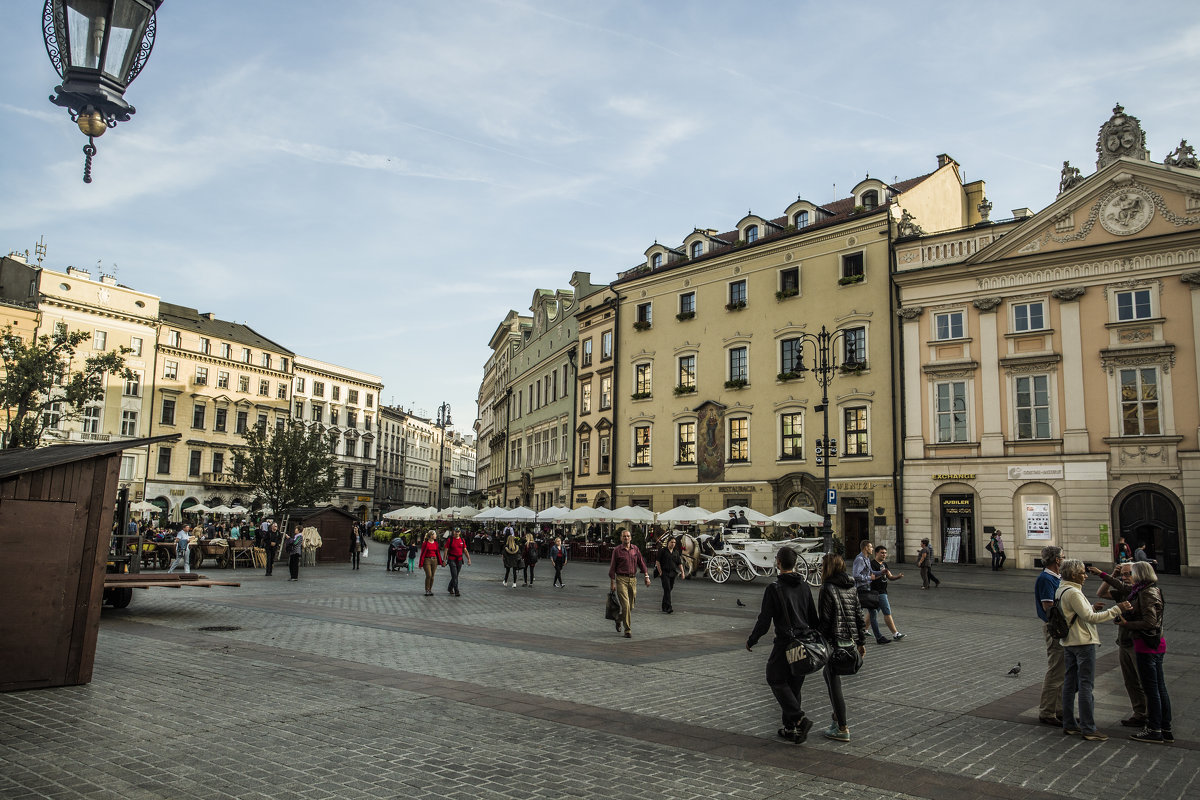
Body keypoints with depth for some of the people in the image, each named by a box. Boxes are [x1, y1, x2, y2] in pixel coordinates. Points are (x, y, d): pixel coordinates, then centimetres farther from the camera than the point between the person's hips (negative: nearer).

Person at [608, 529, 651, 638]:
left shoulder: (635, 549, 9)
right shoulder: (617, 550, -2)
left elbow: (641, 563, 11)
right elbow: (612, 567, -2)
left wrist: (647, 576, 2)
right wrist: (612, 583, -5)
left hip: (633, 579, 4)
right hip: (621, 579, -4)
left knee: (631, 606, 10)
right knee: (625, 605, -12)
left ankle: (619, 619, 38)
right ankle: (628, 630, -6)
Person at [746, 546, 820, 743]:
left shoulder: (774, 588, -14)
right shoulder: (804, 586, 6)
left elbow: (764, 621, -12)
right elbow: (814, 618, 12)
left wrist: (751, 641, 1)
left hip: (784, 643, -7)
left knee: (776, 680, 6)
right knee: (794, 685, 15)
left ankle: (799, 718, -10)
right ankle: (790, 728, 19)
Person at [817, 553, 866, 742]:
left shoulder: (828, 588, -15)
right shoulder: (851, 587, 8)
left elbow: (824, 620, -17)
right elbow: (859, 615, 11)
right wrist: (861, 642, 17)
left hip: (835, 642, -8)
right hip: (850, 641, 8)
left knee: (834, 683, 1)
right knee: (829, 675, 25)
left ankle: (842, 730, 5)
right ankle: (837, 716, 30)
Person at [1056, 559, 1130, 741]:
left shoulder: (1061, 590, 12)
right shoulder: (1073, 592, -19)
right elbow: (1090, 617, -21)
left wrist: (1093, 608, 12)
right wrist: (1117, 609, -19)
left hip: (1069, 642, 10)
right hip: (1083, 643, -10)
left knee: (1069, 684, 13)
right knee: (1086, 686, -5)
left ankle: (1069, 724, 19)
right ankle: (1088, 729, -1)